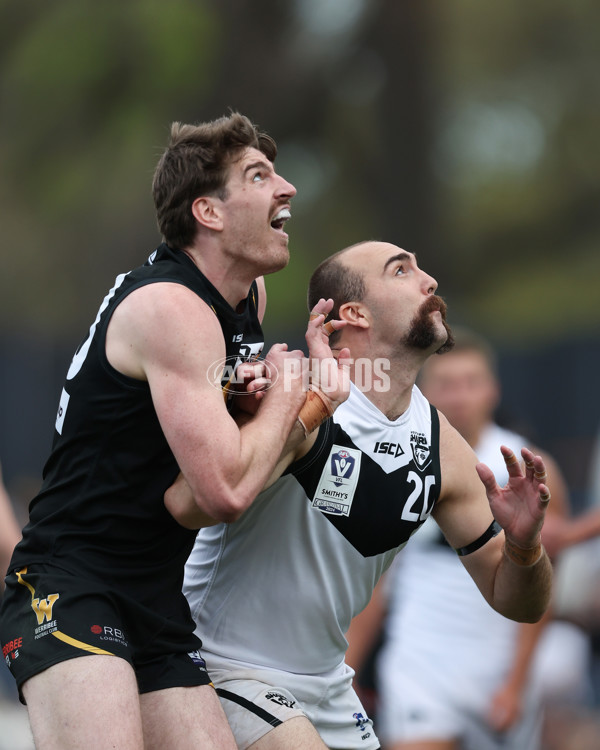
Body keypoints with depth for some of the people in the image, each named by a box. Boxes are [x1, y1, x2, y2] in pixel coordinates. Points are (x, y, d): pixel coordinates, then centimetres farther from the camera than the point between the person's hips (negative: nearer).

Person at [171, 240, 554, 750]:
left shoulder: (442, 445, 1)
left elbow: (517, 603, 7)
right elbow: (186, 503, -36)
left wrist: (524, 546, -15)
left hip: (326, 684, 7)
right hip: (226, 666, -7)